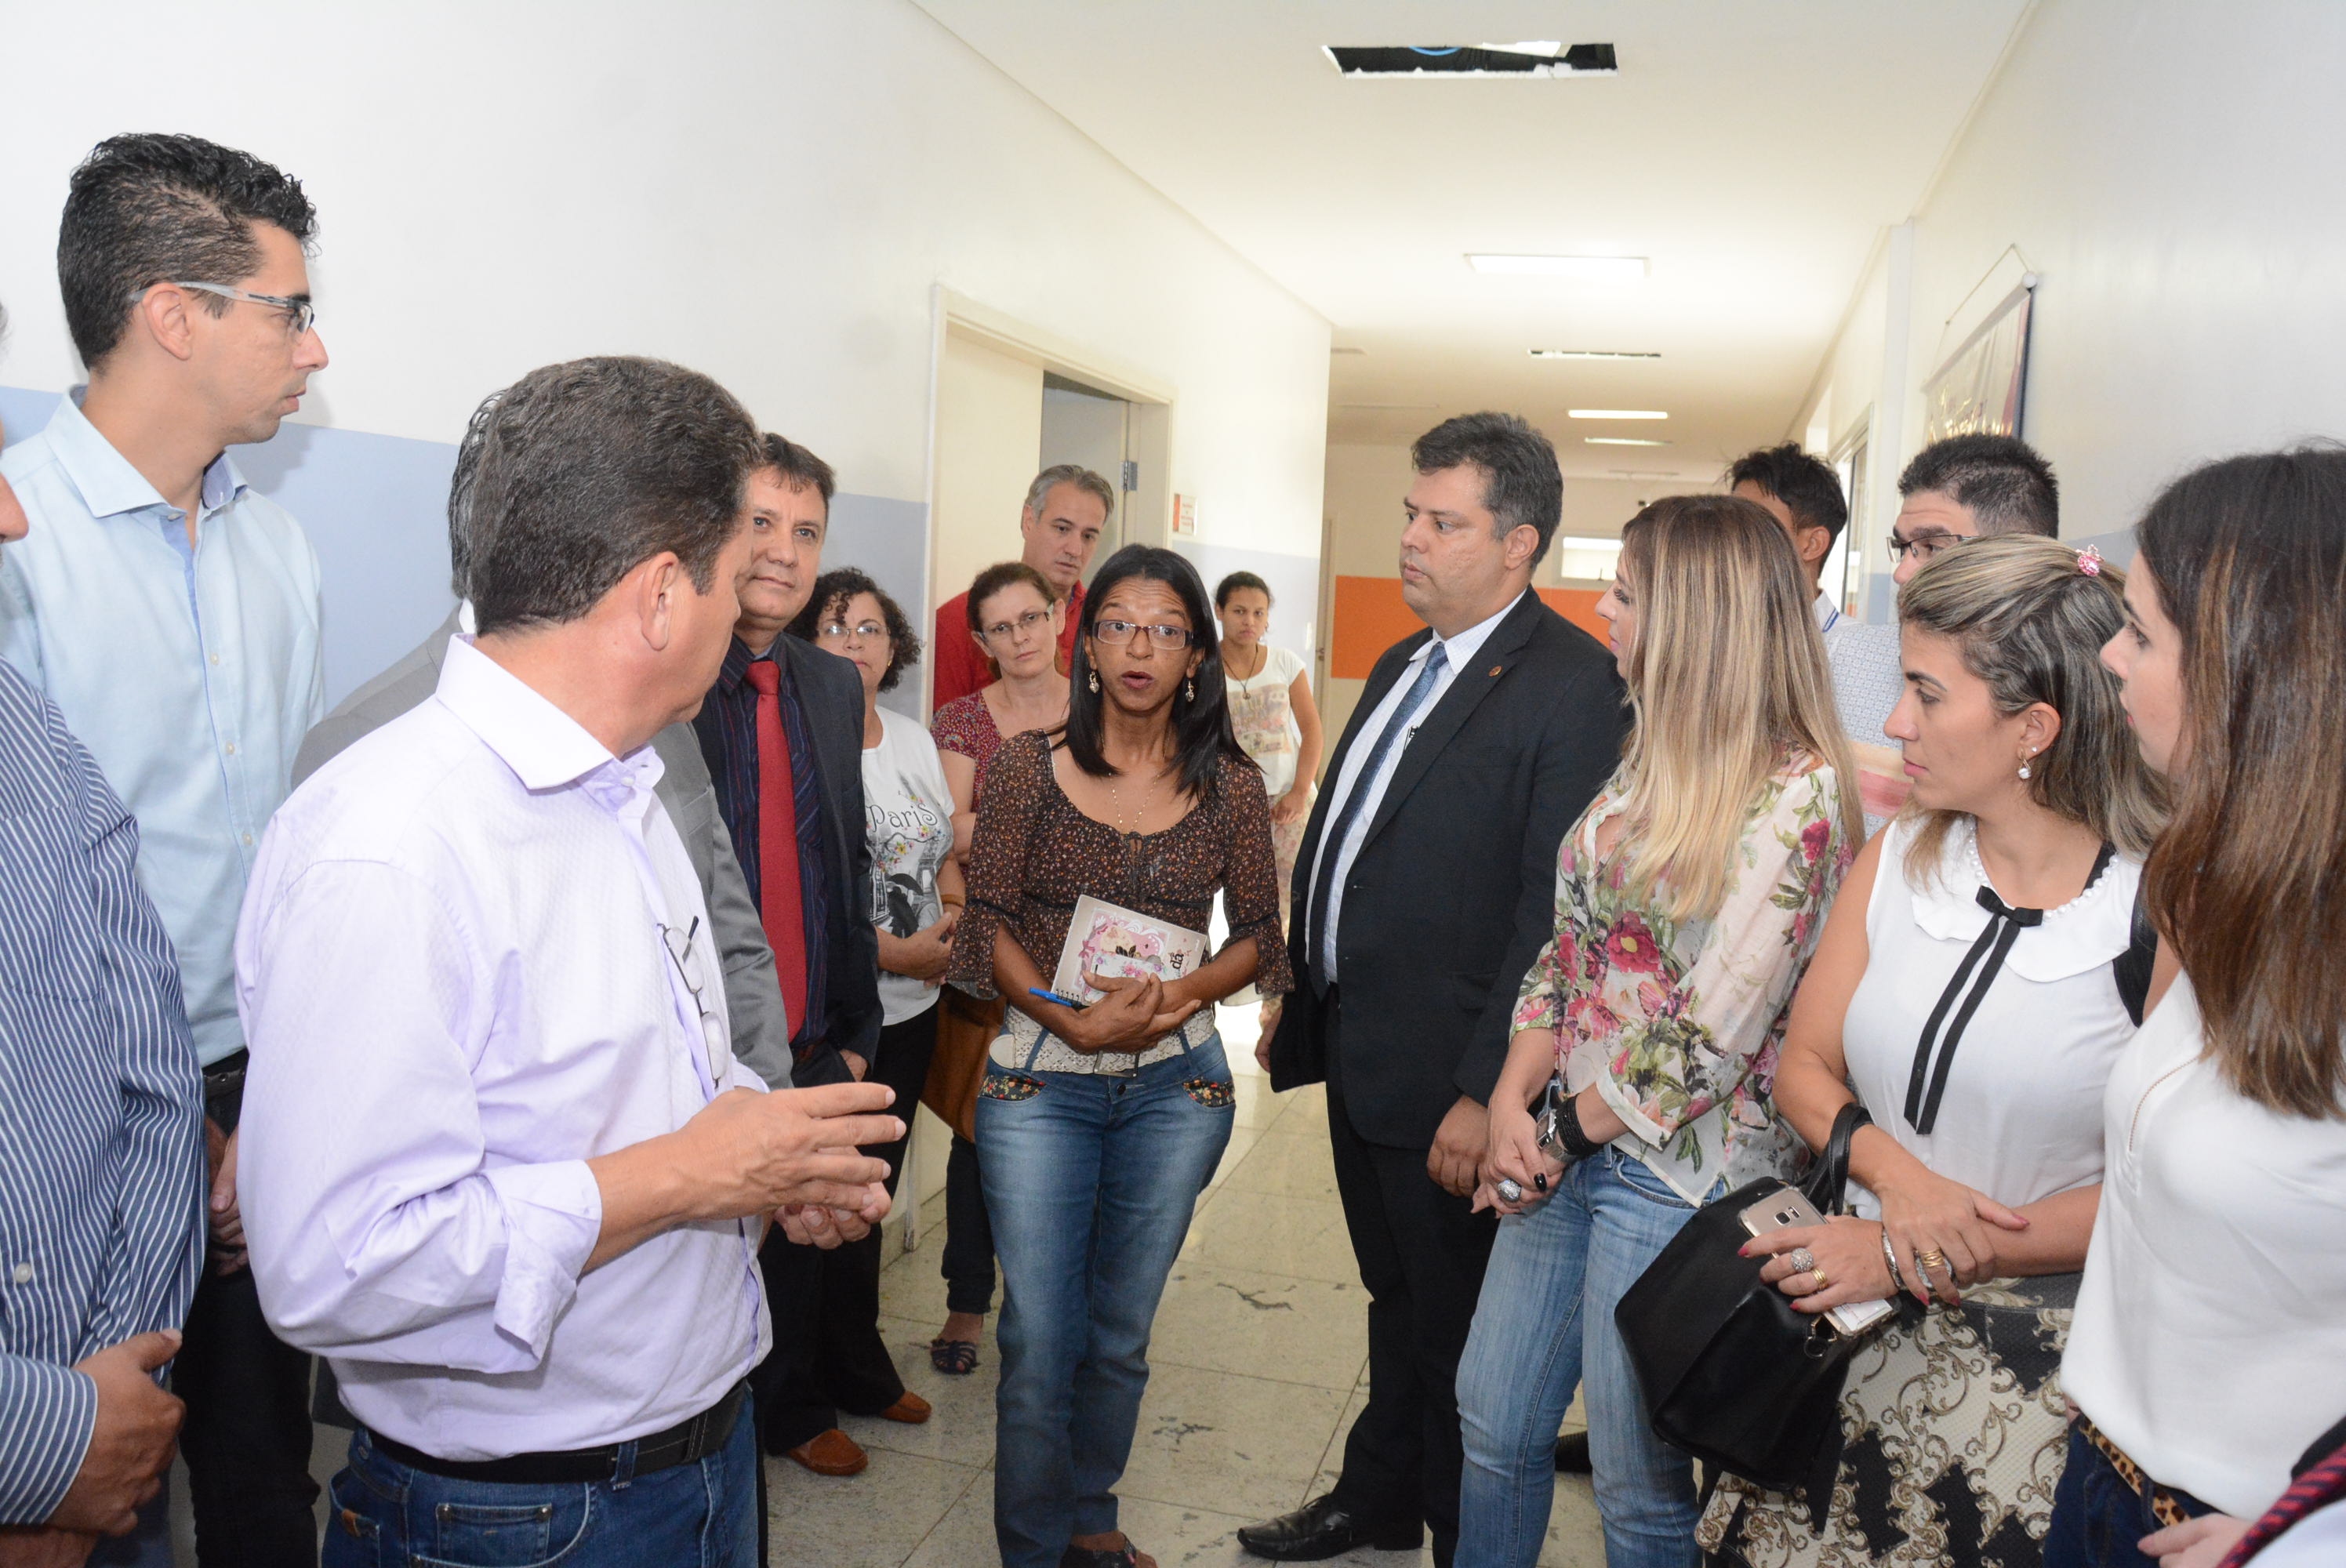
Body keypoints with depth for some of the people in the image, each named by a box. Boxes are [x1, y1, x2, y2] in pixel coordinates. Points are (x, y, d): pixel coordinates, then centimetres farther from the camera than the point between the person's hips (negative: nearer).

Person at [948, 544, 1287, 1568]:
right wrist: (1076, 1020, -18)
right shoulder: (1028, 765, -3)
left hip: (1176, 1082, 2)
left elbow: (1259, 932, 6)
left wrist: (1187, 990, -14)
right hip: (1040, 1077, -1)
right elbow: (989, 918, -4)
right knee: (1039, 1340, 1)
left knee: (1121, 1332, 15)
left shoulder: (1231, 786, 1)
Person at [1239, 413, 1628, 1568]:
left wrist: (1486, 1093, -22)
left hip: (1447, 1087, -8)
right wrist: (1299, 1006, 17)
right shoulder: (1400, 667, 11)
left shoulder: (1572, 685, -17)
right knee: (1396, 1300, 25)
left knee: (1456, 1334, 10)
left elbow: (1552, 915, -21)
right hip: (1360, 1059, 8)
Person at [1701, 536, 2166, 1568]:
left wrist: (1911, 1261, -16)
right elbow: (1804, 1067, 6)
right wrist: (1897, 1179, -14)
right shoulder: (1895, 861, 3)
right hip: (1851, 1326, 4)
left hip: (2028, 1368, -4)